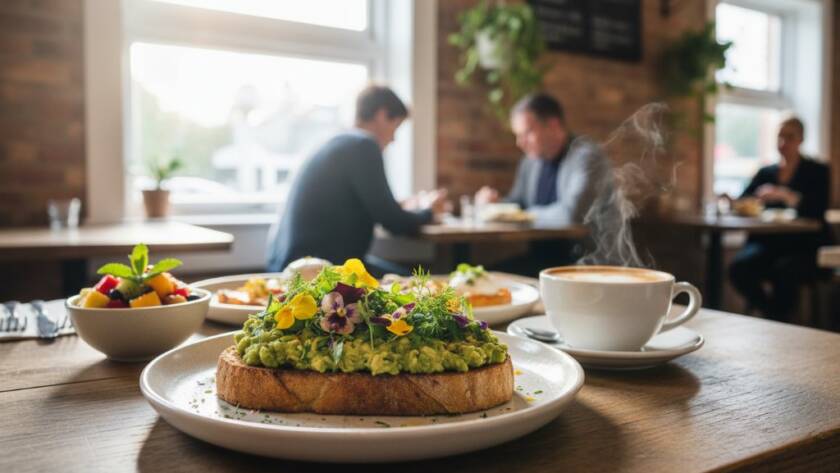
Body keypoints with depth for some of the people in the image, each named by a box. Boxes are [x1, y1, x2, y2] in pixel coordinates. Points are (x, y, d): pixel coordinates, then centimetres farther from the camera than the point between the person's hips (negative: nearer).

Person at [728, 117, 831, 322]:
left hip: (804, 245, -3)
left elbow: (818, 209, -9)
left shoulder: (817, 172, 8)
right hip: (769, 242, 3)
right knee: (738, 267, -28)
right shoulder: (766, 172, 19)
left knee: (784, 271, -36)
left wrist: (784, 195, -25)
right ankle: (771, 315, -6)